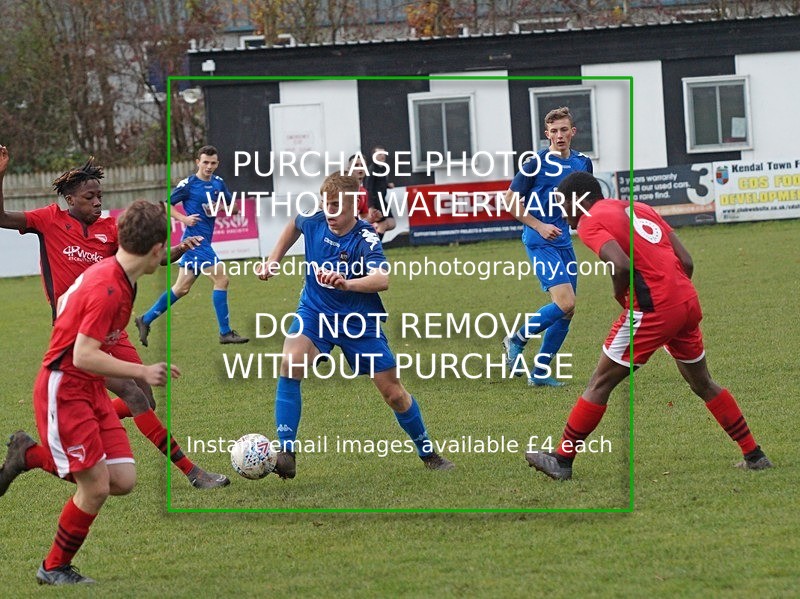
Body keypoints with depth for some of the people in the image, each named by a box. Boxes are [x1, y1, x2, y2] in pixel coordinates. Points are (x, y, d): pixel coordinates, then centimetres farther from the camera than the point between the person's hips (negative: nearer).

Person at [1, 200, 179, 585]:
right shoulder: (108, 289, -24)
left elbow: (64, 303, 20)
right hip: (64, 390, -9)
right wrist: (141, 372, -23)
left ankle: (32, 455, 20)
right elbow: (84, 357, -27)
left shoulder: (106, 272, 5)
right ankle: (55, 569, 11)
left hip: (91, 389, 9)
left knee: (123, 480, 1)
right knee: (96, 487, -9)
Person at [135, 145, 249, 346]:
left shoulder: (218, 183, 10)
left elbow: (234, 208, 15)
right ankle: (225, 333, -8)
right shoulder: (188, 185, -8)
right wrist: (184, 218, -17)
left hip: (204, 242, 8)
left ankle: (146, 320, 23)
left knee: (181, 288, 12)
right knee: (221, 278, -13)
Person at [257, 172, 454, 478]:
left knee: (394, 392, 3)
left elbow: (382, 279, -42)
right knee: (290, 364, -29)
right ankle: (285, 452, -29)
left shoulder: (365, 239, -22)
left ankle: (428, 453, 29)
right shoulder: (314, 222, -8)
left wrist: (347, 283, -60)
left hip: (358, 321, -2)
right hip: (314, 313, 2)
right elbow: (294, 225, 20)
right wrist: (274, 259, 14)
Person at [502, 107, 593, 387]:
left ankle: (540, 372, 15)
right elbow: (511, 200, -5)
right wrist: (539, 226, -13)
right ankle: (517, 339, 1)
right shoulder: (537, 163, -10)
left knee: (566, 312, 5)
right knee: (565, 303, -19)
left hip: (564, 240, 7)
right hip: (540, 242, -7)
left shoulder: (582, 162, 8)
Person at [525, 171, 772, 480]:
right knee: (702, 384, 23)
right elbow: (686, 262, 14)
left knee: (601, 383, 3)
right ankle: (755, 456, 26)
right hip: (688, 302, 8)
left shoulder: (590, 223, -3)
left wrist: (621, 298, -3)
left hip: (652, 310, -8)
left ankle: (562, 460, 6)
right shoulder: (641, 209, 21)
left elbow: (621, 266, -21)